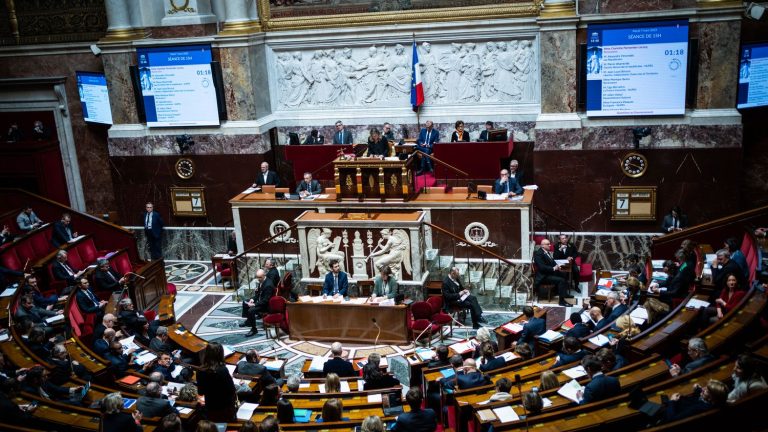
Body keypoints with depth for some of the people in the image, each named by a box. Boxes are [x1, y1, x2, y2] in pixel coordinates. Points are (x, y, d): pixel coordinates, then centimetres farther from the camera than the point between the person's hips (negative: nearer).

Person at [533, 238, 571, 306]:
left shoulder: (547, 252, 11)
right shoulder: (538, 254, -17)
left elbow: (552, 262, 21)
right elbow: (542, 267, -24)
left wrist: (557, 266, 0)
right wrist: (553, 268, -23)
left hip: (550, 272, 10)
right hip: (543, 276, -9)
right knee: (561, 280, -22)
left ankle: (564, 293, 18)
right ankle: (562, 301, -19)